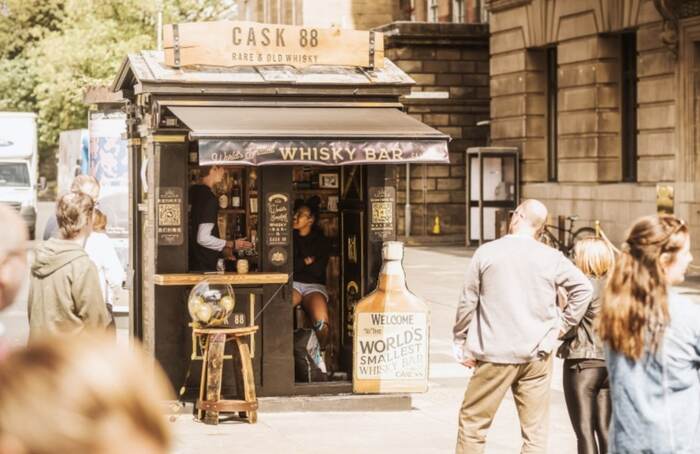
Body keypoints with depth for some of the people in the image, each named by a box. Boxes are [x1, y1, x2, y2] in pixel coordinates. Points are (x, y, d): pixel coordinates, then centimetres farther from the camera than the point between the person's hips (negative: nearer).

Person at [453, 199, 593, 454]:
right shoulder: (552, 258, -1)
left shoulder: (486, 252, -3)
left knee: (472, 423, 10)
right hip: (536, 356, 1)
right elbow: (583, 288, 1)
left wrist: (460, 343, 10)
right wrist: (563, 325, 9)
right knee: (535, 432, 7)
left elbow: (468, 302, 0)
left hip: (495, 355, -1)